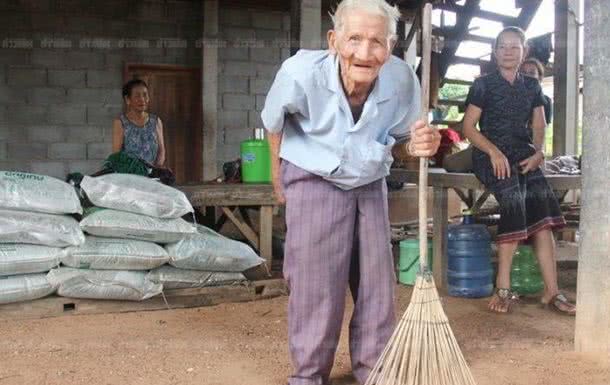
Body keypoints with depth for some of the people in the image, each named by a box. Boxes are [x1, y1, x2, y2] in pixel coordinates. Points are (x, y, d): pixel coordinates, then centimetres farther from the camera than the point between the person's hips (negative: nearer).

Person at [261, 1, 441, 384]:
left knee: (377, 281, 7)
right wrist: (278, 179, 5)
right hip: (313, 181, -3)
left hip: (370, 184, 3)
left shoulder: (402, 79, -22)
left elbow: (398, 142, -3)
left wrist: (416, 146, -26)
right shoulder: (301, 72, -27)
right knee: (315, 282, -2)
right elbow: (274, 124, -4)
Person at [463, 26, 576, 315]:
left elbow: (538, 127, 17)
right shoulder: (483, 84, 4)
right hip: (490, 154, -4)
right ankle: (503, 288, -29)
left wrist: (538, 153, -5)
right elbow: (468, 127, -1)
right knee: (514, 196, -33)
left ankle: (551, 291, -26)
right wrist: (494, 151, -16)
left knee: (540, 204, -24)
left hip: (523, 154, 4)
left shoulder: (532, 86, 17)